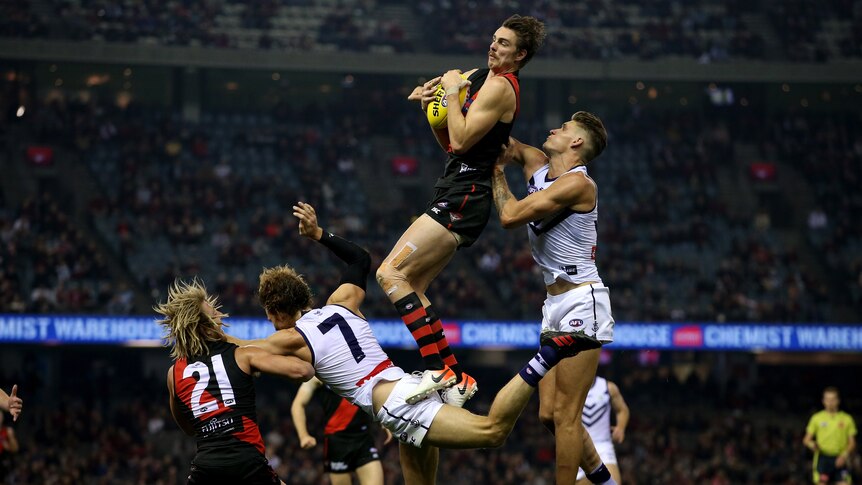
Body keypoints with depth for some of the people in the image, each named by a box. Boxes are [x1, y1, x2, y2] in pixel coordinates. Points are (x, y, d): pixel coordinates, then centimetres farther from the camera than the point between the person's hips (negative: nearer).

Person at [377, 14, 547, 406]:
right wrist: (432, 105, 9)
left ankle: (437, 369, -24)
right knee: (411, 289, 10)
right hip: (456, 197, 10)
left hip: (462, 199, -10)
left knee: (391, 274, -18)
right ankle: (456, 380, 9)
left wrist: (453, 92, -10)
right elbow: (450, 144, 24)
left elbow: (460, 141, -19)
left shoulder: (500, 87, -12)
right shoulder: (479, 78, 19)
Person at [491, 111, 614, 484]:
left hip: (581, 302, -9)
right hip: (556, 303, 9)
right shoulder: (537, 165, 10)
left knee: (565, 416, -8)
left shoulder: (576, 183, -15)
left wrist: (497, 172, -2)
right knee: (549, 414, 10)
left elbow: (509, 217, -18)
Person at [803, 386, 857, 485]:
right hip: (823, 457, 0)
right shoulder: (817, 418, 7)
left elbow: (852, 443, 7)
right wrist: (812, 444, -15)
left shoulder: (847, 419, 7)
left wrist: (844, 455, -11)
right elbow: (806, 440, 8)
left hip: (841, 459, 0)